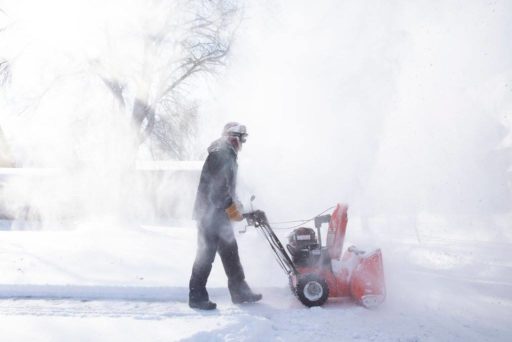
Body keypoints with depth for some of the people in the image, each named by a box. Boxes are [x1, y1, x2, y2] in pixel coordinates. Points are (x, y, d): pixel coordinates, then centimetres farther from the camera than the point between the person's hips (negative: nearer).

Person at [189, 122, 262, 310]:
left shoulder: (227, 155, 19)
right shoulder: (220, 154, -15)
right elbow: (217, 186, -23)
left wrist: (235, 206, 14)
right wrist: (231, 207, -17)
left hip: (219, 215, 11)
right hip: (211, 214, -11)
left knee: (230, 253, 14)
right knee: (206, 255, -5)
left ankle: (240, 292, 22)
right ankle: (197, 297, 3)